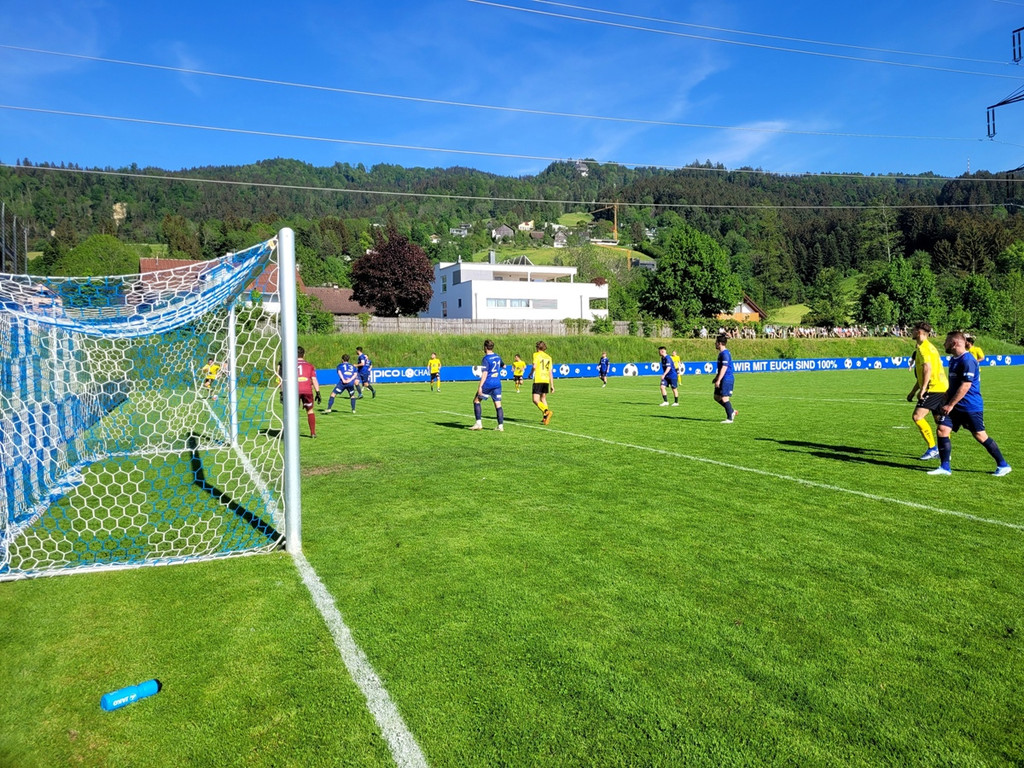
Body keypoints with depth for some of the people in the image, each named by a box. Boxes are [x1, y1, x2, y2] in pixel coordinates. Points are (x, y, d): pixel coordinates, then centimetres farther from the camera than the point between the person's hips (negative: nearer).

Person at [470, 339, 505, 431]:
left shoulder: (486, 359, -12)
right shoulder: (497, 357, 10)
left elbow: (484, 374, -19)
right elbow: (503, 365, 29)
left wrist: (480, 386, -21)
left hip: (487, 384, -6)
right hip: (497, 384, 6)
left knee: (476, 401, 9)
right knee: (498, 404, 5)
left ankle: (479, 423, 4)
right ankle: (501, 426, 0)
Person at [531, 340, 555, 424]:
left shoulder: (536, 354, 0)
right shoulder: (548, 357, 15)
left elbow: (534, 367, -15)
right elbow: (551, 372, 13)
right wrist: (552, 385, 15)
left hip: (538, 380, -6)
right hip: (546, 380, 6)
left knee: (536, 400, -7)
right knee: (543, 399, 20)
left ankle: (547, 411, -28)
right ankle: (545, 417, 18)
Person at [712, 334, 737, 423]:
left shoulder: (725, 353, -17)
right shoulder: (721, 353, 14)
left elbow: (724, 368, -22)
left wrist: (718, 380, -22)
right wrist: (716, 378, 26)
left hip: (726, 379, -10)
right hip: (723, 380, 10)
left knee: (724, 398, -5)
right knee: (717, 397, 13)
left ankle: (730, 418, 3)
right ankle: (732, 411, 21)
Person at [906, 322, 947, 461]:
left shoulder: (923, 347, -9)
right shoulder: (929, 346, 23)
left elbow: (927, 368, -22)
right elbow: (921, 375, 28)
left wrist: (922, 389, -23)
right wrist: (913, 391, 29)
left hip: (934, 388, -10)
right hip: (943, 387, 10)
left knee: (917, 416, -12)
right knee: (939, 420, 13)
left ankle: (932, 449, -9)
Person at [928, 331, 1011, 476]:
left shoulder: (967, 360, -19)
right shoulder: (953, 359, 10)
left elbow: (965, 386, -23)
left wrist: (950, 405, -22)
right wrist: (946, 401, 18)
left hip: (971, 407, -8)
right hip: (955, 406, 8)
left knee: (980, 436, 1)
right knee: (942, 429, -4)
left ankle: (1003, 465, 19)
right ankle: (945, 467, 1)